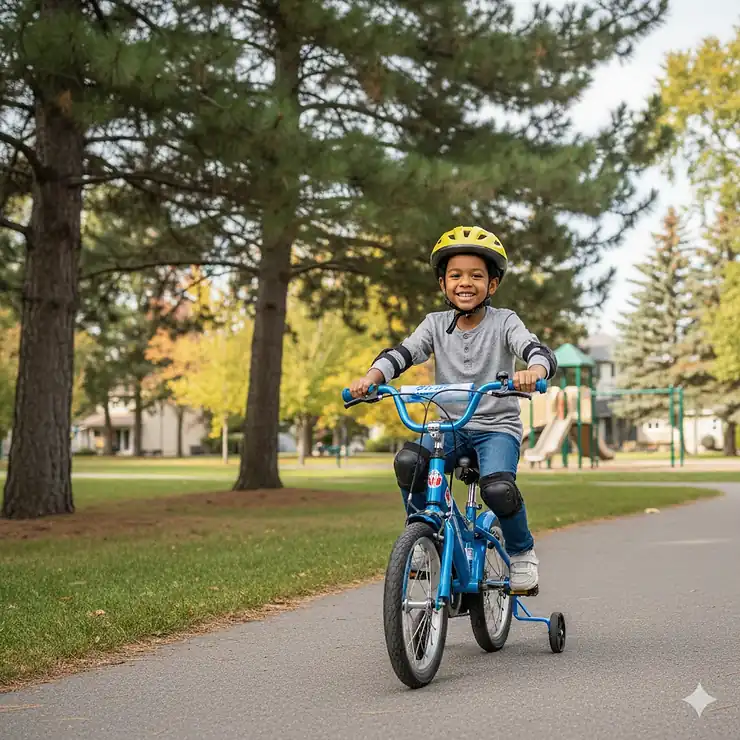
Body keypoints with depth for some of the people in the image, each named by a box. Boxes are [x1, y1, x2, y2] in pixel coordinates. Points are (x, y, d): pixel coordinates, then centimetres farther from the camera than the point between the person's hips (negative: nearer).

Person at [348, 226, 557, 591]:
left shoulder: (504, 322, -4)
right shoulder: (436, 324, 4)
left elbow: (540, 352, -20)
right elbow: (402, 353, -9)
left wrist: (534, 371, -45)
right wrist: (371, 377, -30)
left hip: (497, 427, -2)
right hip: (450, 425, 3)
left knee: (498, 487, -30)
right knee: (409, 461, -28)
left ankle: (521, 552, 1)